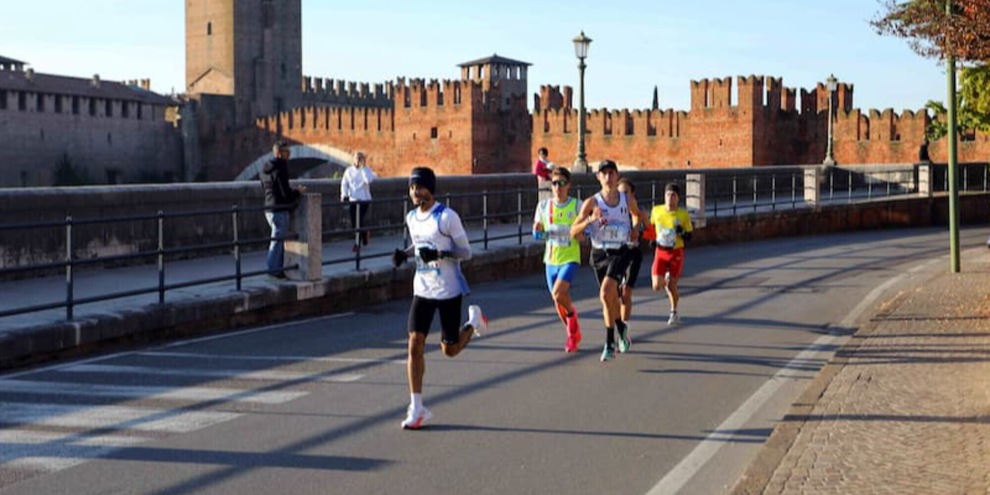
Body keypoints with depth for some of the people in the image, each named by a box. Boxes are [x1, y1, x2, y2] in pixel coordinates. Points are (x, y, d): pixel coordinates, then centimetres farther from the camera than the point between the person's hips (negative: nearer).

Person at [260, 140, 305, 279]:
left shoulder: (265, 170, 11)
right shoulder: (279, 170, -18)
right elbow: (286, 194, -21)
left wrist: (292, 190, 17)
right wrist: (298, 191, -2)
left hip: (269, 208, 10)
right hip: (280, 209, -10)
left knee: (279, 239, 17)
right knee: (277, 239, -2)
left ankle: (279, 267, 23)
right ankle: (273, 268, 2)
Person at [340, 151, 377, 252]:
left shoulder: (366, 170, -2)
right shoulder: (349, 170, 6)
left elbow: (369, 180, -22)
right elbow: (344, 183, 7)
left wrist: (363, 167, -19)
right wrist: (344, 194, -8)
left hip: (364, 199, -3)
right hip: (353, 200, 3)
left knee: (359, 222, -8)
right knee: (353, 223, 6)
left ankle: (357, 244, 3)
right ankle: (365, 233, 34)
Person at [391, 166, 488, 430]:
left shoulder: (447, 216, -15)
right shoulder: (411, 217, 5)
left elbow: (466, 252, -12)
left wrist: (440, 254, -29)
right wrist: (404, 253, 0)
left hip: (449, 290, -5)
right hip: (422, 289, 5)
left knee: (450, 349, 4)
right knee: (415, 345, -7)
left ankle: (473, 320, 36)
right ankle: (416, 407, -1)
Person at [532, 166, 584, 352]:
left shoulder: (577, 205, -5)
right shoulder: (543, 206, 3)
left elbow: (583, 236, 0)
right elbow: (537, 234, 11)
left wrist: (579, 234, -23)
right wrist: (537, 232, -11)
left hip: (570, 258, -4)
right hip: (551, 259, 4)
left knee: (558, 293, -24)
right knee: (558, 301, 10)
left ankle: (572, 315, 7)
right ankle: (573, 333, 31)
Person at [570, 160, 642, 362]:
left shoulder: (628, 200, 2)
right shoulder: (592, 203, -3)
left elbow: (637, 215, 26)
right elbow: (573, 231, -6)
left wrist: (634, 230, 7)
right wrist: (590, 219, -22)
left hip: (620, 252, -2)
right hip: (599, 253, 2)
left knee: (606, 293, -21)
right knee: (611, 297, 12)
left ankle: (610, 343, -11)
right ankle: (621, 330, 38)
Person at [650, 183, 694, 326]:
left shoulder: (683, 214, -10)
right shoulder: (656, 210, -4)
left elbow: (690, 236, -2)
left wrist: (682, 233, -23)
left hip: (676, 252, -2)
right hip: (660, 251, 2)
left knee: (672, 286, 2)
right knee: (657, 287, -7)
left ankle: (674, 313, 25)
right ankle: (665, 279, 31)